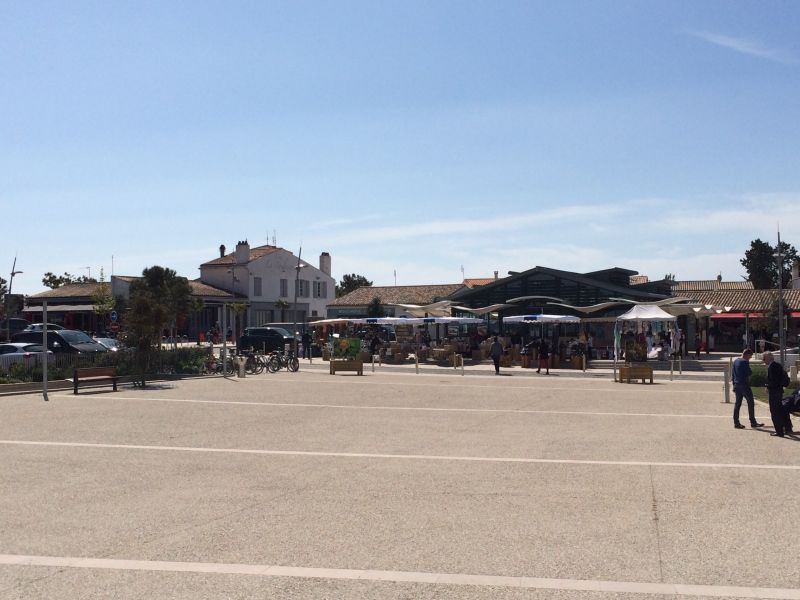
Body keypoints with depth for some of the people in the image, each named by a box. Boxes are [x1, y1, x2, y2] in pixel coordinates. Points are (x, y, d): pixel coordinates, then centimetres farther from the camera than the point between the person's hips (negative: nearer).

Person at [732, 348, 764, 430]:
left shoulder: (735, 361, 11)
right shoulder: (745, 362, -14)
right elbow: (749, 373, -15)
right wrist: (750, 370, 5)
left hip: (737, 385, 8)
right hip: (744, 385, -8)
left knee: (737, 403, 8)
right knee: (751, 403, 0)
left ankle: (736, 422, 8)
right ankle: (753, 422, 3)